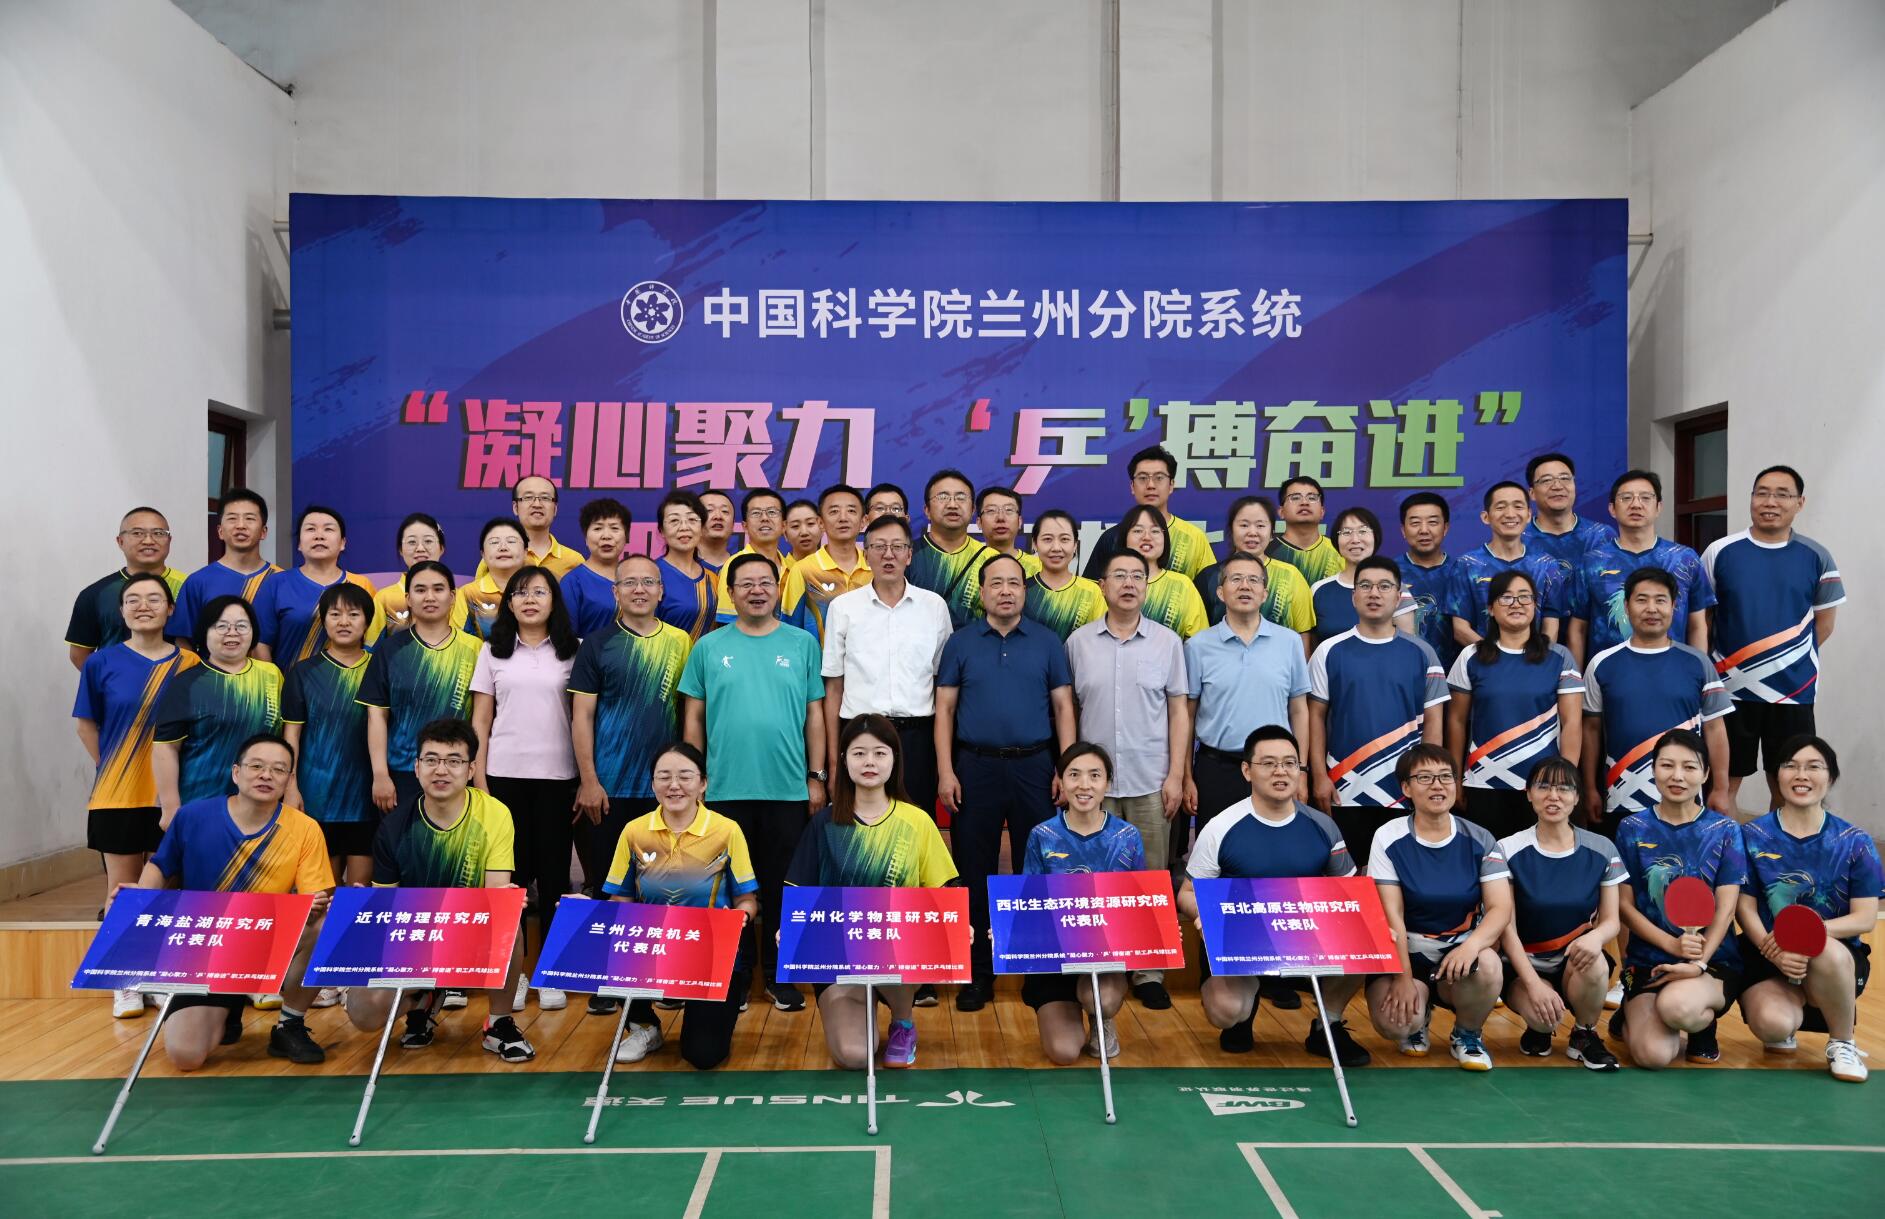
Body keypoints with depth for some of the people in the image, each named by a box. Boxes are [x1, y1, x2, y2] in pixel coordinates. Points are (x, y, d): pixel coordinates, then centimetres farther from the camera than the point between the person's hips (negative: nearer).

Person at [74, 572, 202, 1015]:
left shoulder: (189, 665, -2)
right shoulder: (101, 662, -1)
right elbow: (86, 724, 8)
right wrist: (113, 770, 2)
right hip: (117, 796, 0)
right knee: (123, 889, 8)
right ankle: (126, 983, 18)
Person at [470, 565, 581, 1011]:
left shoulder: (573, 651, 5)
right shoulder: (493, 652, 8)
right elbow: (480, 721, 7)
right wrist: (479, 781, -1)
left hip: (557, 777, -1)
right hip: (504, 775, 1)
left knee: (554, 874, 3)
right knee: (511, 874, 3)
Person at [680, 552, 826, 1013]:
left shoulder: (802, 644, 4)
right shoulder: (710, 647, 5)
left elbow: (815, 714, 5)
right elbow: (694, 717, 6)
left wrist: (816, 776, 1)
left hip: (788, 789, 0)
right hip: (726, 789, 0)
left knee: (782, 888, 7)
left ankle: (781, 975, 20)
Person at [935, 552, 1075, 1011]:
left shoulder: (1047, 642, 6)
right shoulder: (960, 642, 5)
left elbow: (1063, 707, 5)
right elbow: (944, 709, 3)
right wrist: (945, 772, -5)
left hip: (1034, 766, 0)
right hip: (975, 767, 0)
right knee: (974, 873, 5)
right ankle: (977, 973, 15)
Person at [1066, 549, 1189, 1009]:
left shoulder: (1167, 641, 4)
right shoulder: (1078, 642, 5)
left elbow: (1179, 710, 4)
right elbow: (1068, 709, 9)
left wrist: (1176, 775, -2)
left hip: (1151, 781, 0)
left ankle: (1149, 973, 12)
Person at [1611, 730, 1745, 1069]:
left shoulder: (1725, 831, 2)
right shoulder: (1632, 829, 2)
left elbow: (1725, 908, -4)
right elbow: (1625, 905, 0)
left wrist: (1699, 962, -19)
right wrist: (1672, 944, -17)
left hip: (1714, 960, 0)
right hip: (1647, 960, 0)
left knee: (1676, 1005, -36)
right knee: (1653, 1055, -24)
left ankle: (1704, 1023, 1)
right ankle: (1633, 1018, 12)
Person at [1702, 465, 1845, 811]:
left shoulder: (1816, 557, 2)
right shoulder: (1720, 553, -1)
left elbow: (1824, 622, 11)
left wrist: (1793, 662, 5)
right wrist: (1708, 672, 0)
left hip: (1794, 692, 1)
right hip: (1730, 689, -1)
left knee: (1787, 786, 9)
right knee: (1724, 782, 5)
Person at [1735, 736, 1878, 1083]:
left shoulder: (1855, 842, -2)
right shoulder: (1752, 836, -1)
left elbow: (1865, 919, -6)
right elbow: (1745, 908, -4)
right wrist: (1774, 951, -23)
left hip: (1838, 959, 0)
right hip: (1767, 956, 0)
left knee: (1828, 951, -37)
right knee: (1772, 1025, -30)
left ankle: (1842, 1045, -8)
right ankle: (1794, 1006, 11)